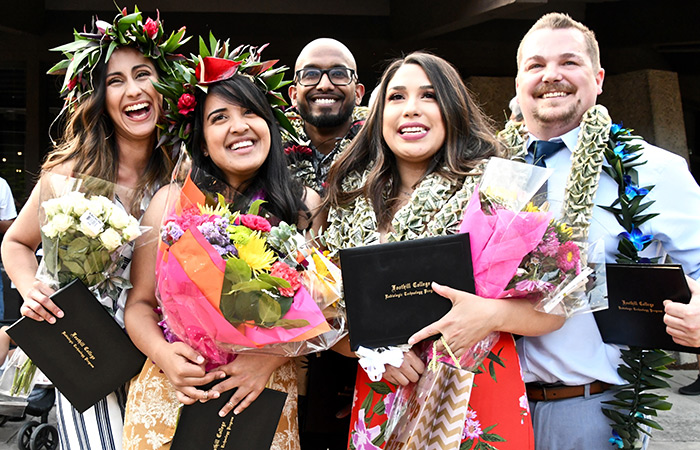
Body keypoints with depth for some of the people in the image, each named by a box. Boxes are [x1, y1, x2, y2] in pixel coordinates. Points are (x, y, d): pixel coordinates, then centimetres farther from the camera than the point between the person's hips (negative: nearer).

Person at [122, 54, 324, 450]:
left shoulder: (304, 204, -1)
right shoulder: (172, 200, -2)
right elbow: (140, 302, 3)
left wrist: (269, 358, -15)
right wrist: (162, 353, -14)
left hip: (267, 391, 0)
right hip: (172, 389, 1)